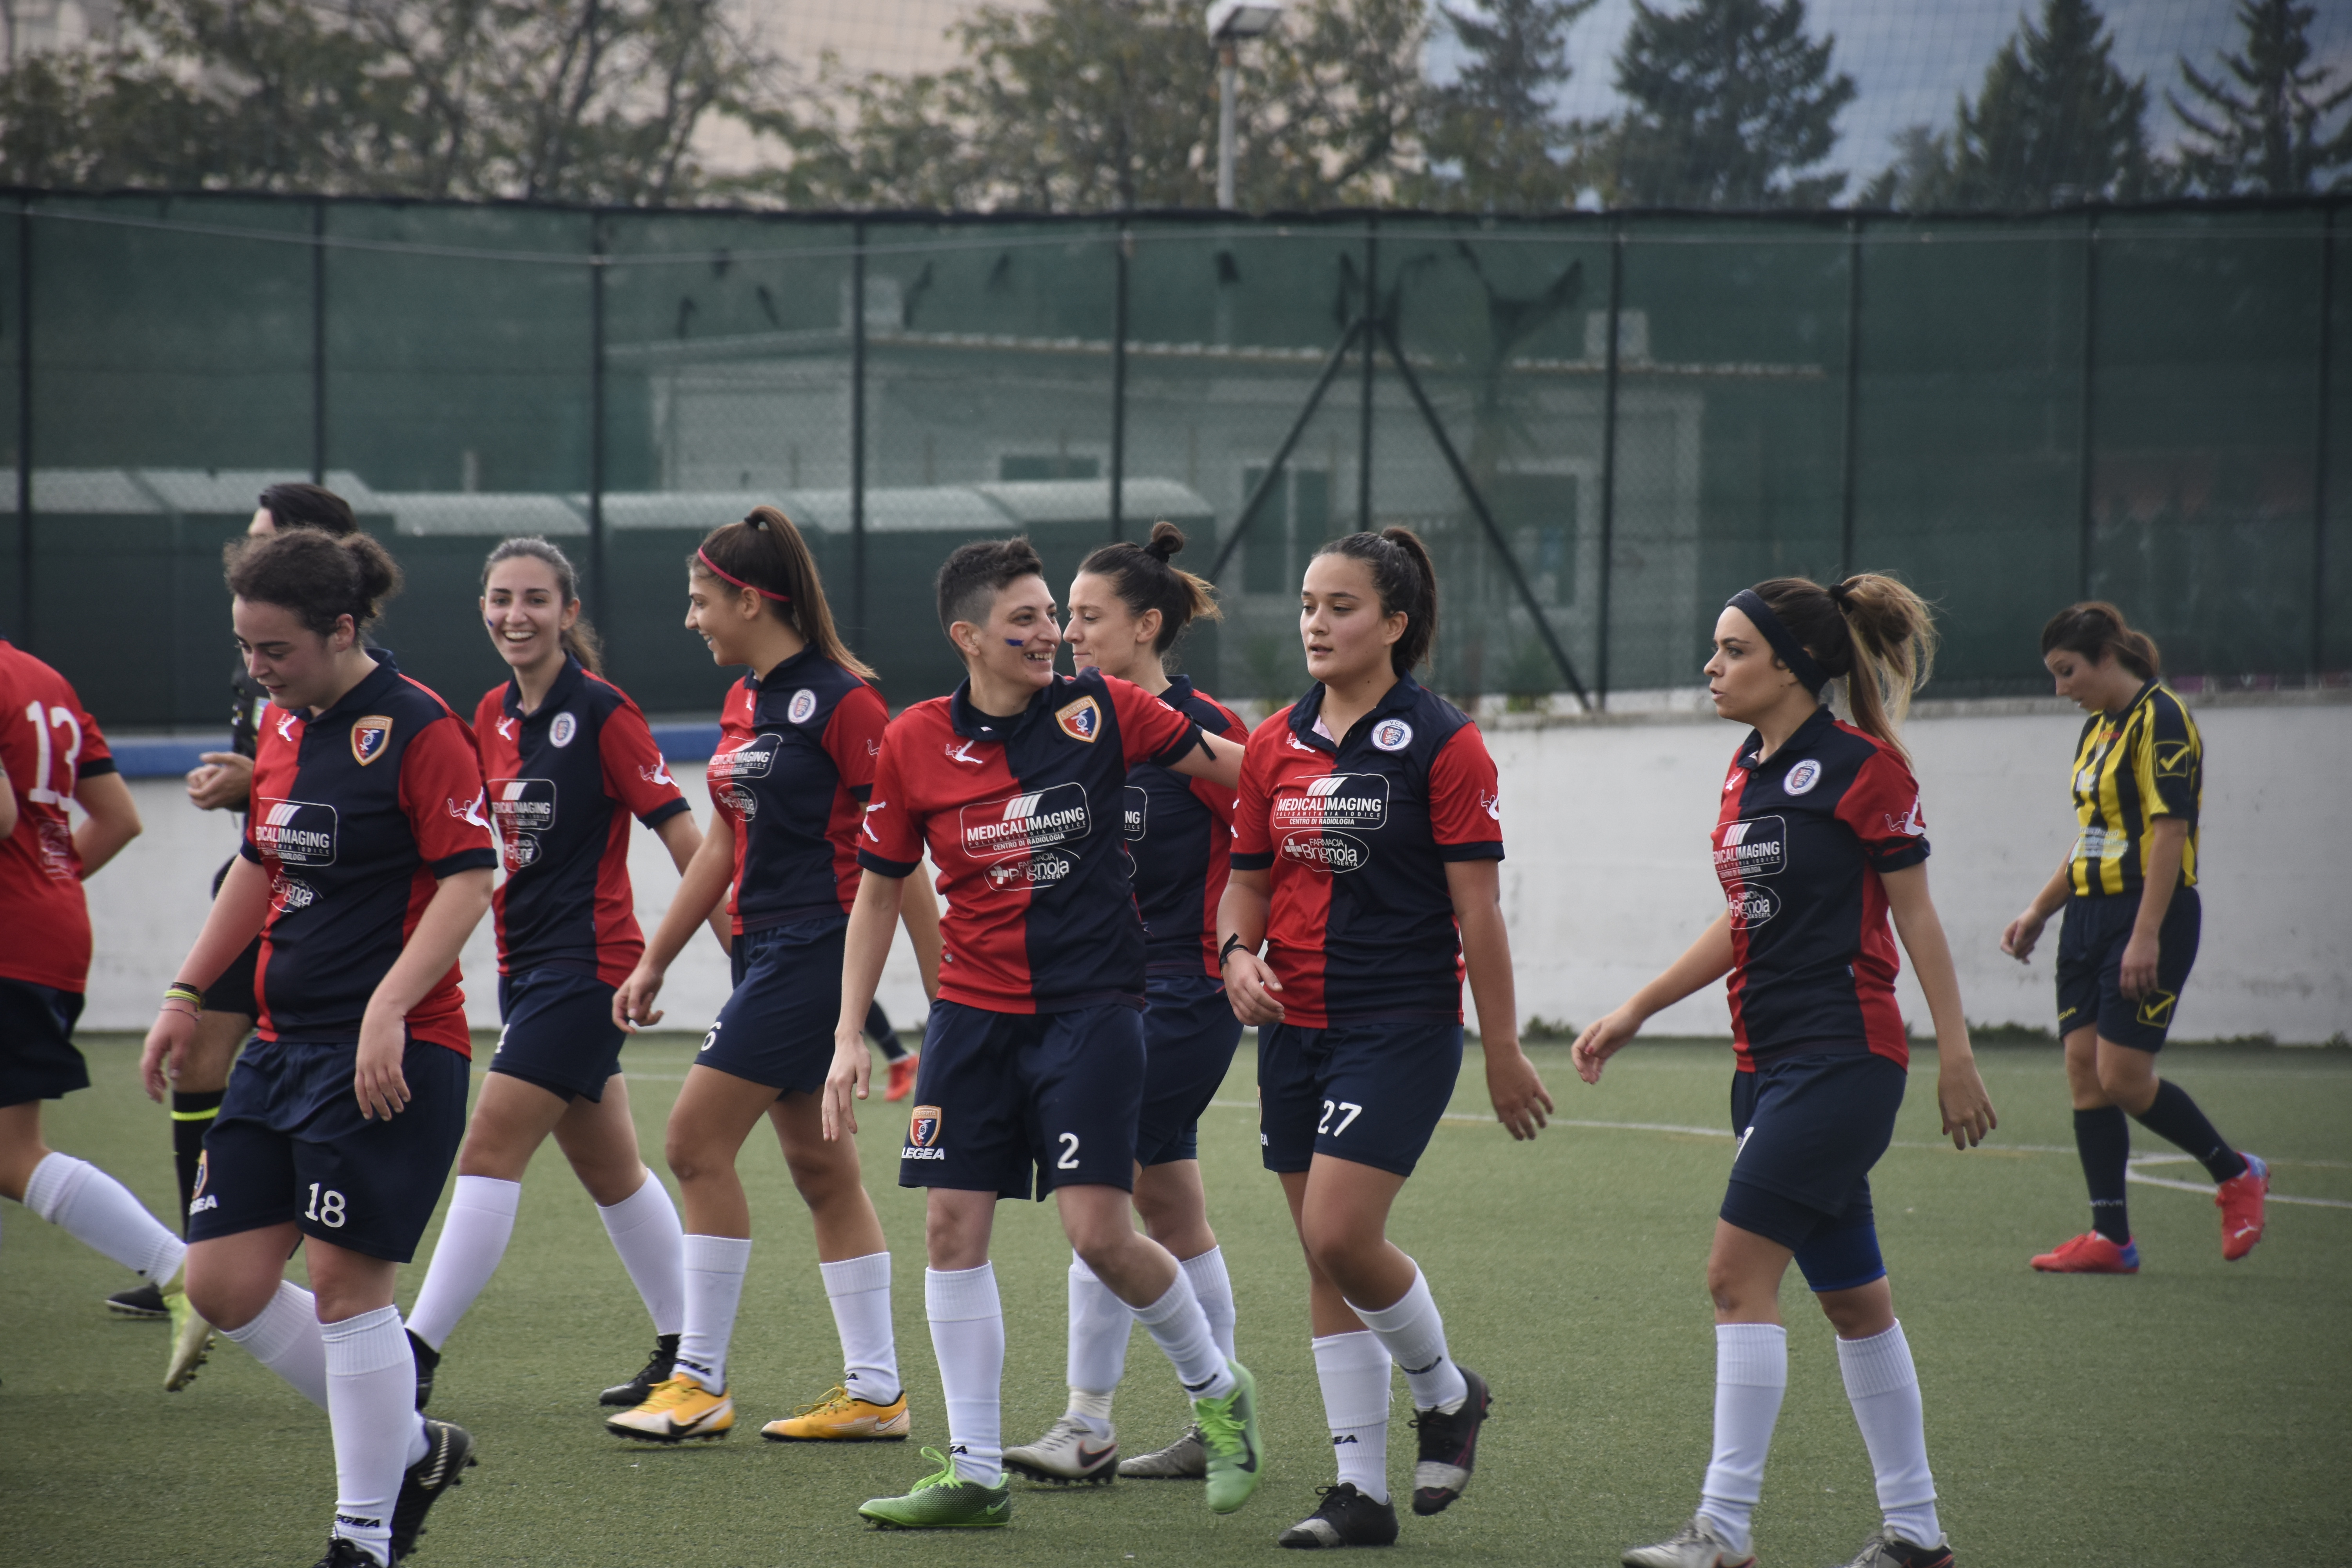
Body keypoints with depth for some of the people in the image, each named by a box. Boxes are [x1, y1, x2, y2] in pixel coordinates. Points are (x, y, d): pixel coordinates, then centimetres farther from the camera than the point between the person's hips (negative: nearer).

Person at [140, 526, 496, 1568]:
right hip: (283, 1044, 8)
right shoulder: (283, 724, 12)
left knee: (345, 1281, -7)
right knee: (223, 1285, 4)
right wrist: (187, 994, 23)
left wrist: (389, 1009, -24)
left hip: (392, 1053, -8)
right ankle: (411, 1448, 21)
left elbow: (468, 880, -15)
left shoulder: (417, 729, -12)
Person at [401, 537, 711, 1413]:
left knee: (489, 1154, -13)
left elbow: (679, 832, -12)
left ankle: (416, 1359, -13)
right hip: (527, 965, 8)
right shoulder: (494, 714, 9)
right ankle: (687, 1350, 24)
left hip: (588, 963, -8)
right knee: (608, 1168, 14)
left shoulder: (601, 712, -13)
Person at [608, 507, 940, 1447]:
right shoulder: (743, 703, 13)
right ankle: (875, 1392, 12)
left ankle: (700, 1381, -3)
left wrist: (943, 984, -13)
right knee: (819, 1167, 9)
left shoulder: (840, 702, -13)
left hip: (818, 945, -9)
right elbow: (723, 845, 21)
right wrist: (653, 962, 21)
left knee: (697, 1143, -9)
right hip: (766, 947, 9)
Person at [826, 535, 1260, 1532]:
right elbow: (879, 890, 9)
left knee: (1099, 1233, -11)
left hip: (1090, 1003, -3)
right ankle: (975, 1473, 7)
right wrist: (849, 1035, 6)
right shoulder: (913, 744, -1)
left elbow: (1226, 765, 7)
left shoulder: (1100, 709, -6)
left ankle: (1218, 1391, 16)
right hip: (973, 1012, 3)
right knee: (952, 1225, -1)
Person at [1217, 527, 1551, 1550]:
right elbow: (1249, 880, 16)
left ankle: (1446, 1392, 11)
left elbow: (1477, 909, -8)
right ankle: (1361, 1491, 13)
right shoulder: (1274, 745, 8)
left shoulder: (1441, 743, -9)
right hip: (1296, 1026, 6)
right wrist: (1238, 957, -5)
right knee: (1325, 1265, 6)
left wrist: (1503, 1052, -8)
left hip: (1402, 1024, -6)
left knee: (1340, 1237, -17)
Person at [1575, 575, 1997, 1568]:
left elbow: (1914, 914, -8)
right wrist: (1632, 1014, 19)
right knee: (1850, 1295, 12)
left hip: (1843, 1056, -8)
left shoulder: (1860, 767, -10)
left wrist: (1956, 1055, -10)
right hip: (1769, 1062, 8)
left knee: (1740, 1272, -14)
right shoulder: (1746, 772, 13)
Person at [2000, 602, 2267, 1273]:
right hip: (2091, 915, 9)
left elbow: (2170, 832, -19)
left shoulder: (2161, 720, -13)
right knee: (2084, 1072, 1)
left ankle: (2235, 1174, 11)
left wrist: (2146, 936, -23)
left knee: (2123, 1077, -11)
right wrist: (2039, 911, 20)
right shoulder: (2095, 729, 15)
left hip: (2149, 916, -9)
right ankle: (2111, 1238, 3)